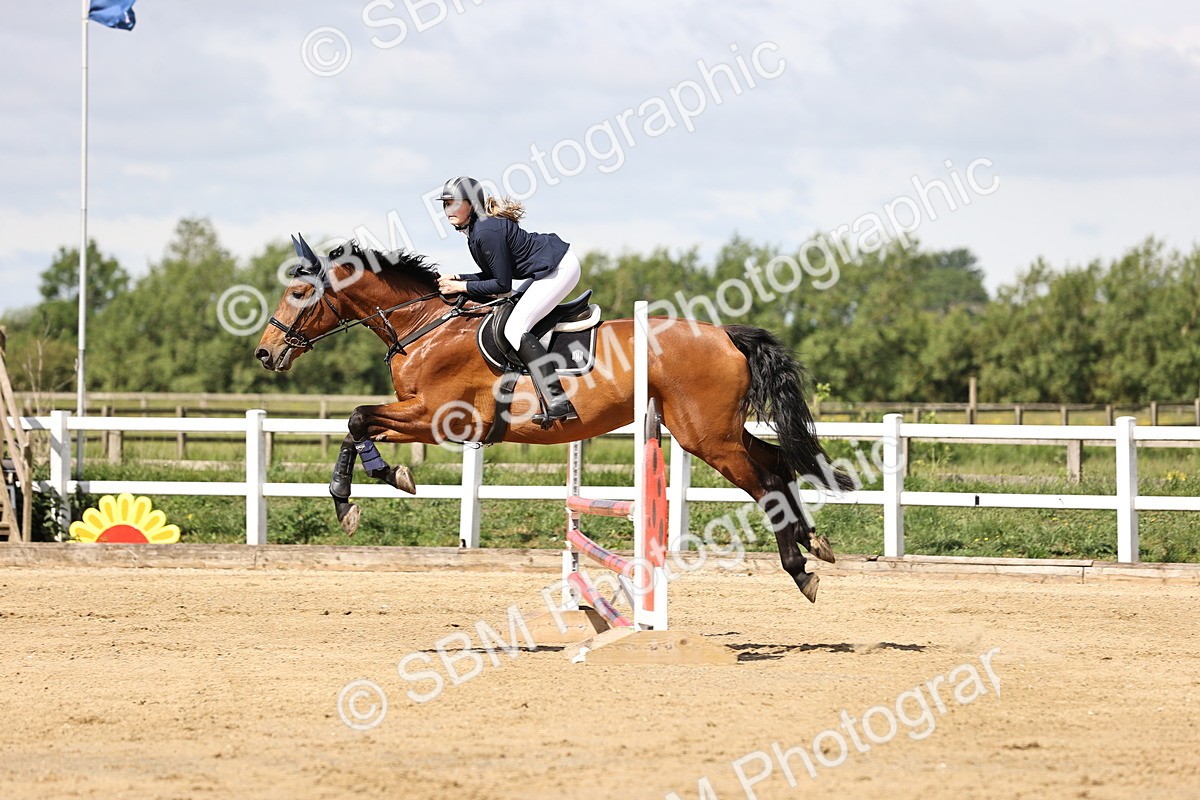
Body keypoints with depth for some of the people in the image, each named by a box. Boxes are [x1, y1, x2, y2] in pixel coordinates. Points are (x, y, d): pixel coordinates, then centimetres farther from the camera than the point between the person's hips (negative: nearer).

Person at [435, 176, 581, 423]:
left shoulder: (486, 232, -21)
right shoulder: (475, 229, 10)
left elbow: (502, 284, -18)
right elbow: (494, 274, 16)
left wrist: (462, 287, -12)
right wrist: (456, 279, 7)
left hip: (560, 270, -11)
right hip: (550, 267, 11)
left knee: (515, 329, -17)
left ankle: (559, 402, -26)